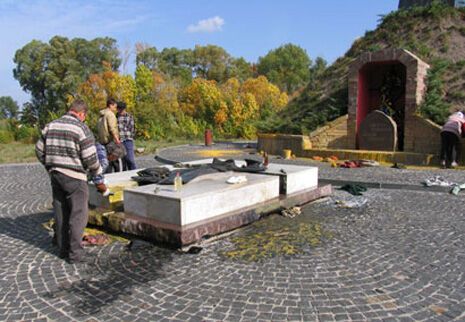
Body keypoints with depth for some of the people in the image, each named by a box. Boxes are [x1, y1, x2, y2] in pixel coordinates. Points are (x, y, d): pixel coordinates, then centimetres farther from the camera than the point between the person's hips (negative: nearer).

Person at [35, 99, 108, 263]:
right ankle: (75, 253, 3)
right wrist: (98, 177, 1)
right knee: (78, 215, 1)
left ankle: (63, 249, 24)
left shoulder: (50, 126, 8)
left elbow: (40, 151, 12)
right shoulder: (81, 128, -12)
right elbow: (90, 158, -14)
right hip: (74, 178, -7)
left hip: (55, 176, 7)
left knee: (61, 214, 15)